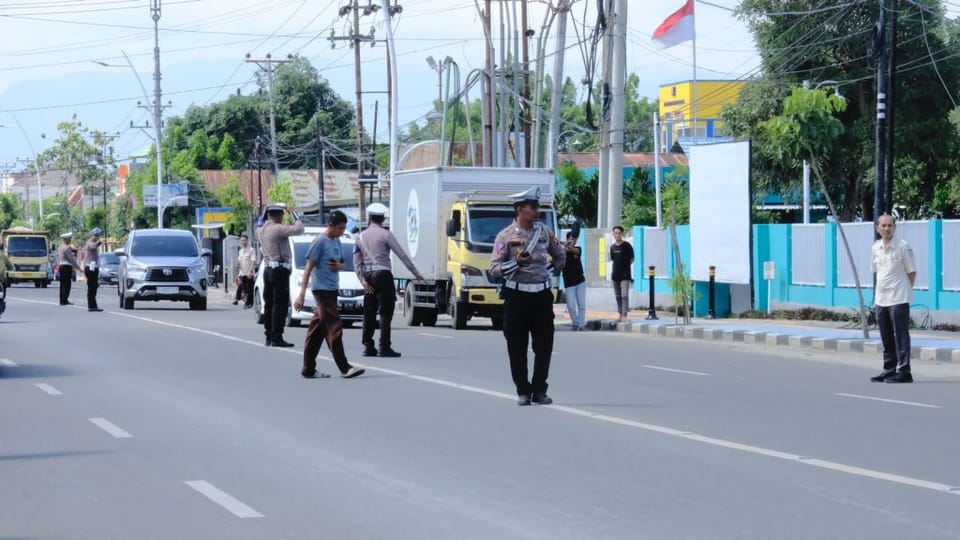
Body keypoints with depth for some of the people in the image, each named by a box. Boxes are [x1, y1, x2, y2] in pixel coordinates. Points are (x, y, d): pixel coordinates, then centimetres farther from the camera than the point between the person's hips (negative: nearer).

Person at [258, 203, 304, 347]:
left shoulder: (262, 230, 10)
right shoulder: (278, 229, -14)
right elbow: (298, 229, -20)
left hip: (267, 269, 9)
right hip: (279, 269, -9)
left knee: (269, 304, 11)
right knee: (280, 304, -7)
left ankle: (269, 336, 13)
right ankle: (277, 337, -11)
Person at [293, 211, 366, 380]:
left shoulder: (336, 242, 15)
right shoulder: (320, 242, -10)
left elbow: (342, 263, 26)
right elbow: (309, 267, -14)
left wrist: (340, 266, -1)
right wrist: (302, 294, -19)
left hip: (332, 290, 8)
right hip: (322, 289, -8)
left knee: (317, 330, 8)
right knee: (334, 328, -11)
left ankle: (309, 369, 10)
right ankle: (344, 368, -13)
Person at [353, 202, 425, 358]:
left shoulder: (361, 237, 10)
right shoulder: (385, 234, -6)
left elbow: (357, 261, 6)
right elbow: (402, 255, -6)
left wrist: (363, 279, 3)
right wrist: (416, 273, -1)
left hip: (368, 276, 6)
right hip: (383, 275, -6)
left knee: (369, 313, 9)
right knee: (386, 312, -5)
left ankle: (368, 346, 8)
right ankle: (384, 347, -9)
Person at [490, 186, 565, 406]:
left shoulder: (545, 232, 8)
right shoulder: (506, 236, -4)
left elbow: (560, 256, 24)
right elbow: (495, 269, -7)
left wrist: (548, 271, 10)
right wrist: (516, 263, -21)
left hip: (542, 295, 3)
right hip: (516, 295, -3)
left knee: (544, 346, 2)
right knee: (517, 347, 0)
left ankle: (539, 390, 10)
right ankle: (523, 391, 8)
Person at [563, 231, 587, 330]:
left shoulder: (578, 249, 0)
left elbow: (576, 251, -24)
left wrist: (570, 247, -49)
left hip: (580, 281, 2)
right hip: (568, 283, -2)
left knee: (581, 304, 1)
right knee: (571, 306, -4)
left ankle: (581, 324, 8)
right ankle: (575, 322, 16)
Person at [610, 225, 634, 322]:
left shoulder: (627, 246, -6)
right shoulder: (612, 247, 10)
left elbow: (632, 259, 0)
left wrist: (625, 266, 2)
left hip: (625, 275, -6)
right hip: (615, 274, 6)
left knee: (624, 295, -13)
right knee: (618, 296, 10)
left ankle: (624, 315, -16)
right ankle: (620, 314, 17)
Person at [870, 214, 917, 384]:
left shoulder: (903, 246, -9)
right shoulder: (876, 247, 9)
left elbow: (912, 272, -4)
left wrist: (905, 290, -2)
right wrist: (876, 296, 14)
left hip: (899, 300, -6)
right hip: (881, 300, 6)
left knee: (901, 337, -6)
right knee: (886, 339, 12)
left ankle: (903, 372, -6)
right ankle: (889, 370, 20)